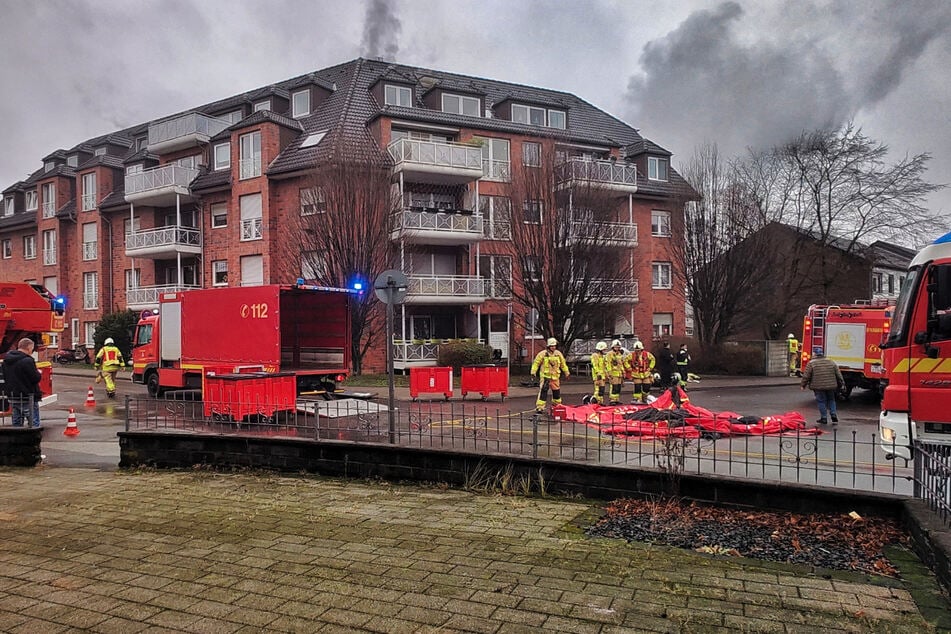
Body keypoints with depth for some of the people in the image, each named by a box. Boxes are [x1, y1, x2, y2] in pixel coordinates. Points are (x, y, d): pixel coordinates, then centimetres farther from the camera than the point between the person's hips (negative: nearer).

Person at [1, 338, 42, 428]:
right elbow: (36, 379, -17)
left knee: (16, 424, 15)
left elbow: (5, 378, 17)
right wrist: (38, 373, 2)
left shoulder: (6, 360, 9)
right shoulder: (27, 361, -19)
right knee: (34, 424, -2)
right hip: (27, 399, -8)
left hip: (13, 398, 8)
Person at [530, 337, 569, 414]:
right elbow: (536, 363, -2)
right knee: (543, 392, -12)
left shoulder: (558, 354, 7)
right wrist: (533, 372, -9)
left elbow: (563, 364, 18)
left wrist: (567, 373, 21)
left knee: (557, 392, 14)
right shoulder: (543, 354, -7)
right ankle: (539, 408, -10)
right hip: (545, 376, -5)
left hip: (555, 377, 5)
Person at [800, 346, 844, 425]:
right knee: (831, 400, 20)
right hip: (831, 386, 4)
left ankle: (823, 418, 7)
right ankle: (834, 416, 12)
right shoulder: (831, 362, 8)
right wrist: (841, 383, 19)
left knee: (821, 401, 5)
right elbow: (838, 374, 10)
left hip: (818, 387, -4)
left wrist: (802, 385, 3)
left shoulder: (811, 363, -7)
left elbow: (806, 376, -7)